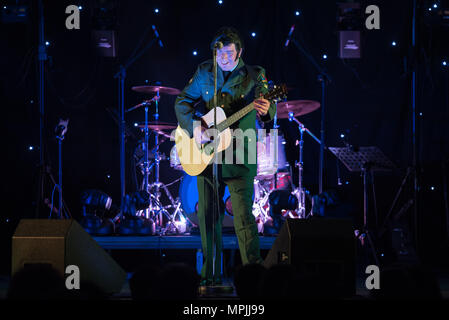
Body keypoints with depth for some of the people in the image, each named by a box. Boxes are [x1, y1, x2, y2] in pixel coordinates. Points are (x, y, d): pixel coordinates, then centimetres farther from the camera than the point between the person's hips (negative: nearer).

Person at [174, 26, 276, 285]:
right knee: (208, 216, 7)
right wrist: (194, 128, -6)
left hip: (239, 159, -4)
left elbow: (267, 112, -10)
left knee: (244, 217, -10)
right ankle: (211, 275, 16)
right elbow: (183, 101, 12)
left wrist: (265, 110, -35)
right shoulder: (204, 73, 9)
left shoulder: (254, 76, 0)